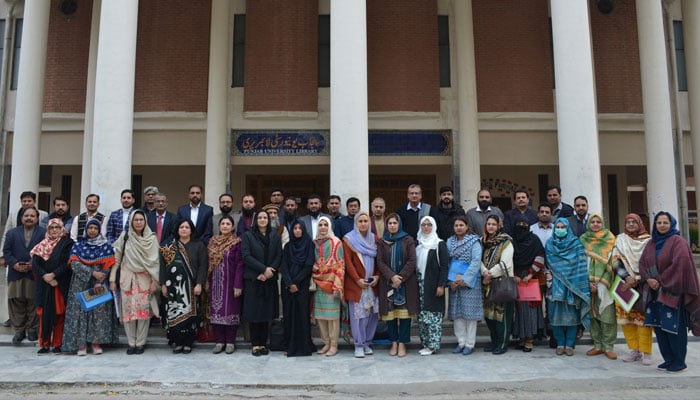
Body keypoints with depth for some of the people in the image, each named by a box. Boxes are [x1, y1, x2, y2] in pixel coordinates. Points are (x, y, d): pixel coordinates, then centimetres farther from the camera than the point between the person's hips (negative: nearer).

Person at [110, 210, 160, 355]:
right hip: (127, 279, 1)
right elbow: (116, 259, 4)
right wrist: (112, 279, 1)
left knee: (144, 310, -1)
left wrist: (155, 281, -6)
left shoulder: (152, 238, -1)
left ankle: (140, 343, 9)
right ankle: (131, 343, 13)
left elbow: (156, 261, -1)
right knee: (128, 310, 2)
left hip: (145, 279, -1)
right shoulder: (124, 236, 2)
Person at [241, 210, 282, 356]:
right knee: (254, 311, -1)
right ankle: (255, 344, 7)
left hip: (270, 279, 2)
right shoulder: (248, 235, 3)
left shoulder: (275, 236, 9)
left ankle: (263, 343, 11)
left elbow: (279, 256, 3)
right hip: (252, 279, -2)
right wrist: (263, 269, -14)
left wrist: (269, 271, -11)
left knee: (267, 311, 3)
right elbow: (246, 256, -7)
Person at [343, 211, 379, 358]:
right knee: (358, 314, -3)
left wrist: (377, 276, -3)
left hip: (372, 283, 4)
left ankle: (367, 343, 17)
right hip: (356, 284, -4)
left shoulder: (374, 239, 12)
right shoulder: (349, 239, -1)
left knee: (372, 314, 4)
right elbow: (348, 262, -6)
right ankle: (359, 345, 6)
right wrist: (358, 279, -12)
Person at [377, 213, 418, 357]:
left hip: (406, 282, -2)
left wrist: (401, 278, -12)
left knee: (404, 313, -3)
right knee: (390, 313, 1)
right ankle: (394, 343, 12)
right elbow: (380, 262, 1)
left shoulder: (408, 240, 3)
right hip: (388, 283, 2)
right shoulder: (382, 242, 9)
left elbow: (412, 261, -4)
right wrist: (392, 277, -13)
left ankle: (402, 343, 6)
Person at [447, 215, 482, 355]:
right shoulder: (450, 241, 10)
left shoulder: (474, 242, -3)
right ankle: (461, 342, 15)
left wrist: (464, 280, -15)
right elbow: (447, 261, 5)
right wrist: (451, 280, -6)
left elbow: (476, 262, -11)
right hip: (454, 282, 4)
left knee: (470, 312, -1)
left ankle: (470, 344, 6)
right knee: (456, 312, 6)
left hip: (469, 282, -4)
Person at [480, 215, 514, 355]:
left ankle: (503, 343, 7)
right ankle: (494, 341, 23)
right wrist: (485, 272, -13)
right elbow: (480, 259, 4)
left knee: (501, 312, -4)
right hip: (487, 282, 6)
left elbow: (505, 263, -14)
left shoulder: (506, 242, -6)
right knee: (488, 311, 10)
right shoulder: (483, 241, 11)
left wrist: (491, 273, -13)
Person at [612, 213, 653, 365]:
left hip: (643, 284, -2)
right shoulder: (620, 240, 11)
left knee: (643, 317, -8)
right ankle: (634, 350, 9)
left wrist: (636, 279, -12)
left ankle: (646, 352, -1)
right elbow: (616, 261, 2)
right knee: (626, 316, 0)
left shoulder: (648, 240, 4)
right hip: (624, 284, 2)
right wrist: (627, 277, -12)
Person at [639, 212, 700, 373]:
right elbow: (642, 263, 11)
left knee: (673, 327, -5)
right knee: (659, 326, 7)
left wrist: (661, 281, -13)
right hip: (655, 291, 6)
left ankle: (679, 362, 6)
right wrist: (648, 279, -7)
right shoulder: (651, 243, 14)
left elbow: (679, 264, -16)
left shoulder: (678, 242, -6)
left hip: (672, 291, -6)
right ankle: (668, 359, 18)